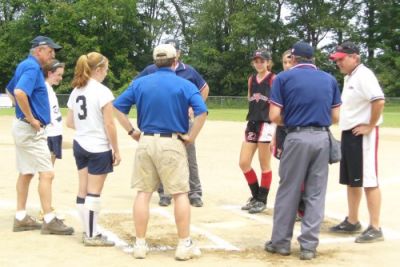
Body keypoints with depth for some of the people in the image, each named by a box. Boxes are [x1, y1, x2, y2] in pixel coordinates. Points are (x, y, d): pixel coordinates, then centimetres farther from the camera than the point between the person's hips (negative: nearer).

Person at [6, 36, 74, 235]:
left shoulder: (25, 65, 14)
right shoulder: (32, 67, -16)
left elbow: (10, 89, 28)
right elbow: (19, 92, -33)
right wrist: (31, 119, -23)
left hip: (23, 127, 10)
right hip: (31, 129, -10)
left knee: (26, 173, 13)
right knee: (46, 173, -9)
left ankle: (21, 218, 19)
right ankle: (49, 221, -8)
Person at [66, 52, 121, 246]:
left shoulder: (76, 91, 7)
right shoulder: (102, 91, -13)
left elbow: (69, 122, 11)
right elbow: (109, 125, -15)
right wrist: (116, 151, -8)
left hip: (80, 145, 7)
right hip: (99, 148, -7)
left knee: (83, 190, 10)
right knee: (94, 193, -1)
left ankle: (88, 231, 19)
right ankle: (92, 236, 5)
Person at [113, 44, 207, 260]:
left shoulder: (139, 83, 6)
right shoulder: (184, 85, -3)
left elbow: (118, 107, 5)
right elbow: (202, 111, -16)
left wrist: (132, 132, 8)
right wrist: (191, 136, -7)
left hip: (145, 142, 3)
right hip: (172, 144, -3)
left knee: (143, 193, 9)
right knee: (180, 193, 5)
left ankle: (140, 244, 12)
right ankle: (184, 245, 6)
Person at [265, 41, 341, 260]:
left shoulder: (284, 78, 1)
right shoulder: (330, 79, 10)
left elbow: (274, 116, -5)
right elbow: (335, 117, 9)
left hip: (297, 137, -3)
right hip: (322, 138, 3)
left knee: (288, 191, 7)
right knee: (316, 193, 8)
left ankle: (281, 242, 15)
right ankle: (308, 246, 9)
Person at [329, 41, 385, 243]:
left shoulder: (363, 75, -14)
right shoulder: (348, 78, 16)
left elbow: (379, 100, -26)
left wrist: (370, 126, -20)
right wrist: (346, 131, 14)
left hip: (363, 135, -10)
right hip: (348, 134, 10)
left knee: (368, 181, -7)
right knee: (351, 180, 16)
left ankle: (375, 228, -3)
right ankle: (352, 222, 27)